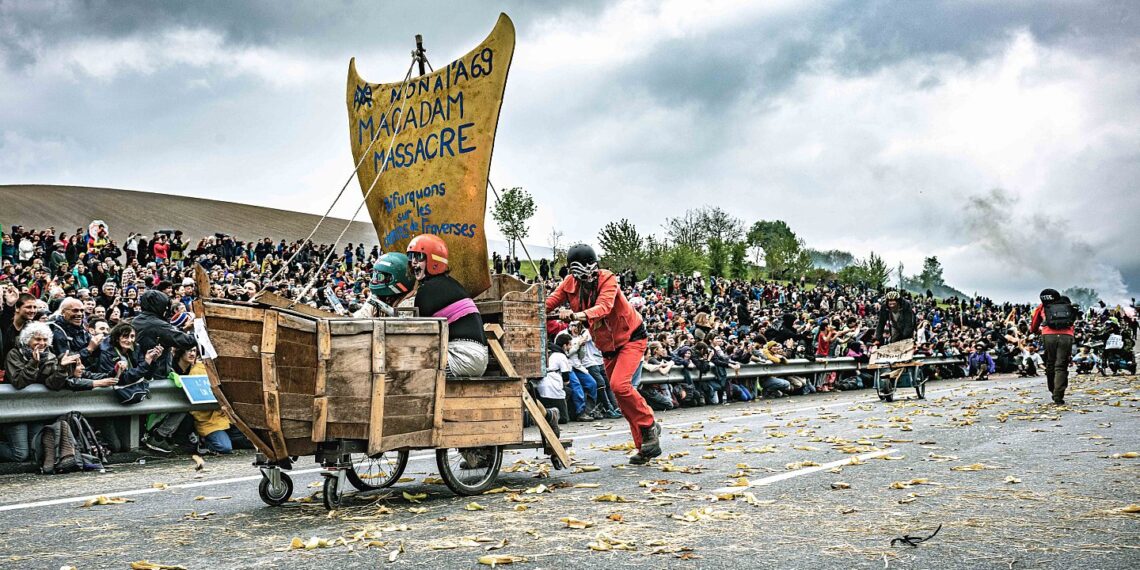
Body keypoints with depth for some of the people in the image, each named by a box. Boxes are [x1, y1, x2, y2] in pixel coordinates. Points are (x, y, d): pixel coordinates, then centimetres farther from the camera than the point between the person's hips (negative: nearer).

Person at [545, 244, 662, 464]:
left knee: (619, 384, -26)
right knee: (623, 400, 8)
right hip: (608, 346, 6)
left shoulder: (608, 279, -24)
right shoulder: (570, 283, -9)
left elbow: (603, 307, -40)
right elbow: (549, 304, -13)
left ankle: (649, 425, -5)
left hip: (631, 337, -6)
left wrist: (576, 315, -57)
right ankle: (645, 446, 20)